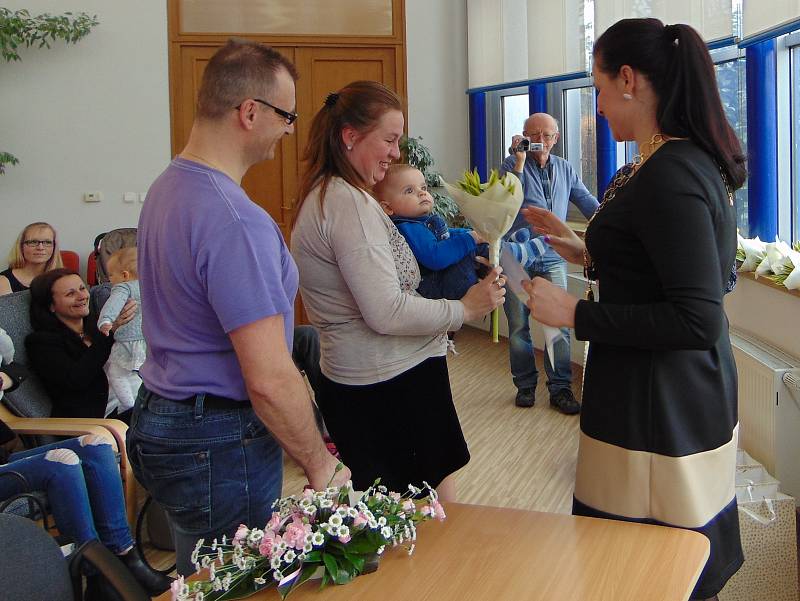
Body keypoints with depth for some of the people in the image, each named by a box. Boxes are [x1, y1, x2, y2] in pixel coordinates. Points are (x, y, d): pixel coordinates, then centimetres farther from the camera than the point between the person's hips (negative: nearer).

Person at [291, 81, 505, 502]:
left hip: (353, 383, 10)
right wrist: (464, 309, -12)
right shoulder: (350, 203, -19)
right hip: (392, 385, -10)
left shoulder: (322, 196, 14)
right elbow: (386, 313, -23)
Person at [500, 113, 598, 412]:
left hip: (553, 256, 2)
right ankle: (525, 384, 19)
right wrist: (519, 163, -21)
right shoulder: (511, 164, -1)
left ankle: (560, 388, 5)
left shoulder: (565, 169, 11)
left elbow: (588, 203, 18)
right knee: (519, 324, 6)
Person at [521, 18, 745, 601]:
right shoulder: (695, 160, 9)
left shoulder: (668, 177, -21)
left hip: (656, 408, -10)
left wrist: (576, 314, -19)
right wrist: (588, 253, 13)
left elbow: (698, 318, -25)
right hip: (696, 398, 10)